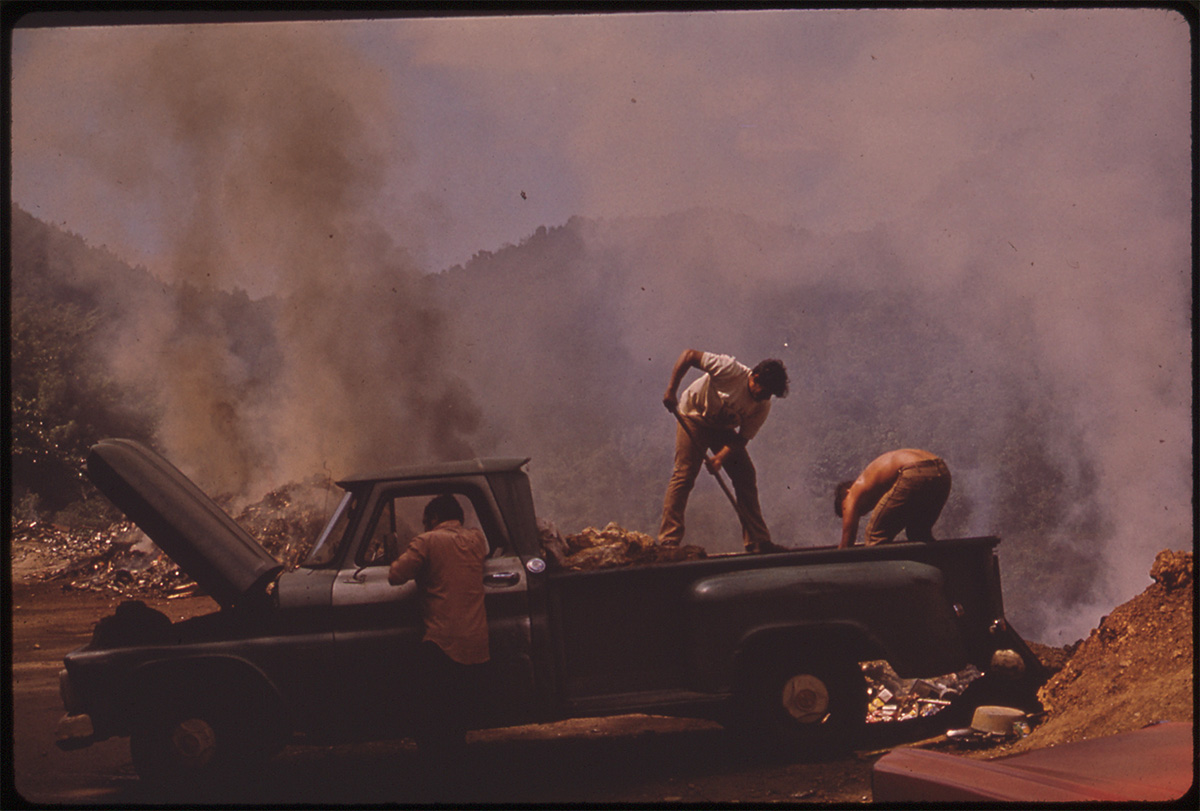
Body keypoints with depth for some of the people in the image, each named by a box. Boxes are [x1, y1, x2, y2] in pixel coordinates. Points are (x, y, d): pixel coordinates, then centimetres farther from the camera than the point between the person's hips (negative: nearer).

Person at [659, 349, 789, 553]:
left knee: (746, 476, -2)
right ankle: (668, 540, -15)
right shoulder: (731, 371, -30)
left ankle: (757, 540, 5)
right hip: (694, 417, -5)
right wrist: (671, 391, -31)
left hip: (723, 428, 5)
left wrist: (721, 457, -30)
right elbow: (689, 355, -28)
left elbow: (742, 438, -12)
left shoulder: (763, 407, -15)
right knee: (684, 474, -16)